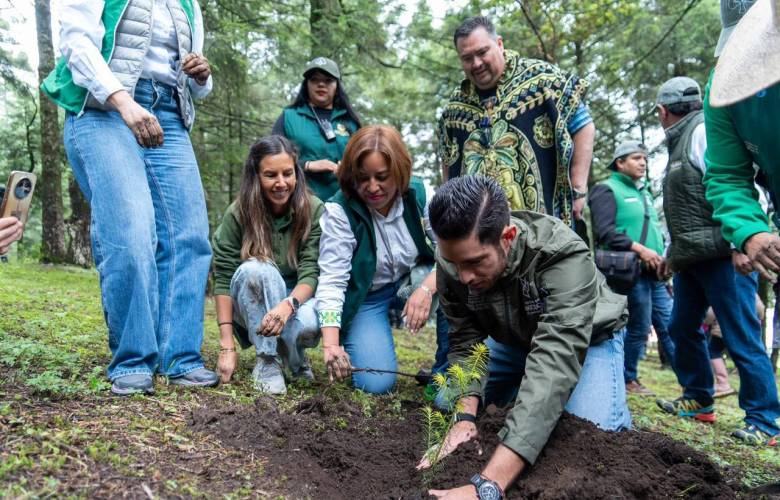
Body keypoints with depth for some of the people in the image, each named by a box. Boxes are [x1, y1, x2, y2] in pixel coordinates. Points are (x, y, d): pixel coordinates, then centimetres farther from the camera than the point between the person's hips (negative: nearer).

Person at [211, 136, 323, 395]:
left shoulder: (313, 210, -14)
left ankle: (292, 354, 2)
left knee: (309, 323, -35)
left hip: (298, 297, 0)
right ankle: (268, 359, -20)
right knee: (254, 269, -33)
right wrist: (227, 346, -22)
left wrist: (288, 304, -40)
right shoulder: (238, 213, -15)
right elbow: (223, 280, -16)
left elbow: (311, 272, -18)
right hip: (252, 305, 0)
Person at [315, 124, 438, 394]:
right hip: (364, 299, -2)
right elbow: (332, 280, -25)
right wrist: (331, 345, -37)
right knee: (376, 383, -18)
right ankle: (353, 345, 17)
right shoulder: (339, 211, -20)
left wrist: (426, 288, -36)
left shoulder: (418, 196, -13)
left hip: (410, 286, 3)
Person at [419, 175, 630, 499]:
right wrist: (466, 416, -37)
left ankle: (615, 411, 8)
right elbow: (465, 343, -17)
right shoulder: (453, 260, -26)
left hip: (588, 338, -4)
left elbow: (554, 365, -51)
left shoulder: (564, 259, -42)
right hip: (513, 339, 4)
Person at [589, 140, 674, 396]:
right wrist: (639, 249, -19)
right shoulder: (607, 190, -3)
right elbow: (604, 231, -15)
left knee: (669, 325, 8)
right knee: (640, 328, -3)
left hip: (654, 272, 8)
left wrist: (661, 256, 14)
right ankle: (628, 379, 13)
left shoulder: (643, 192, 23)